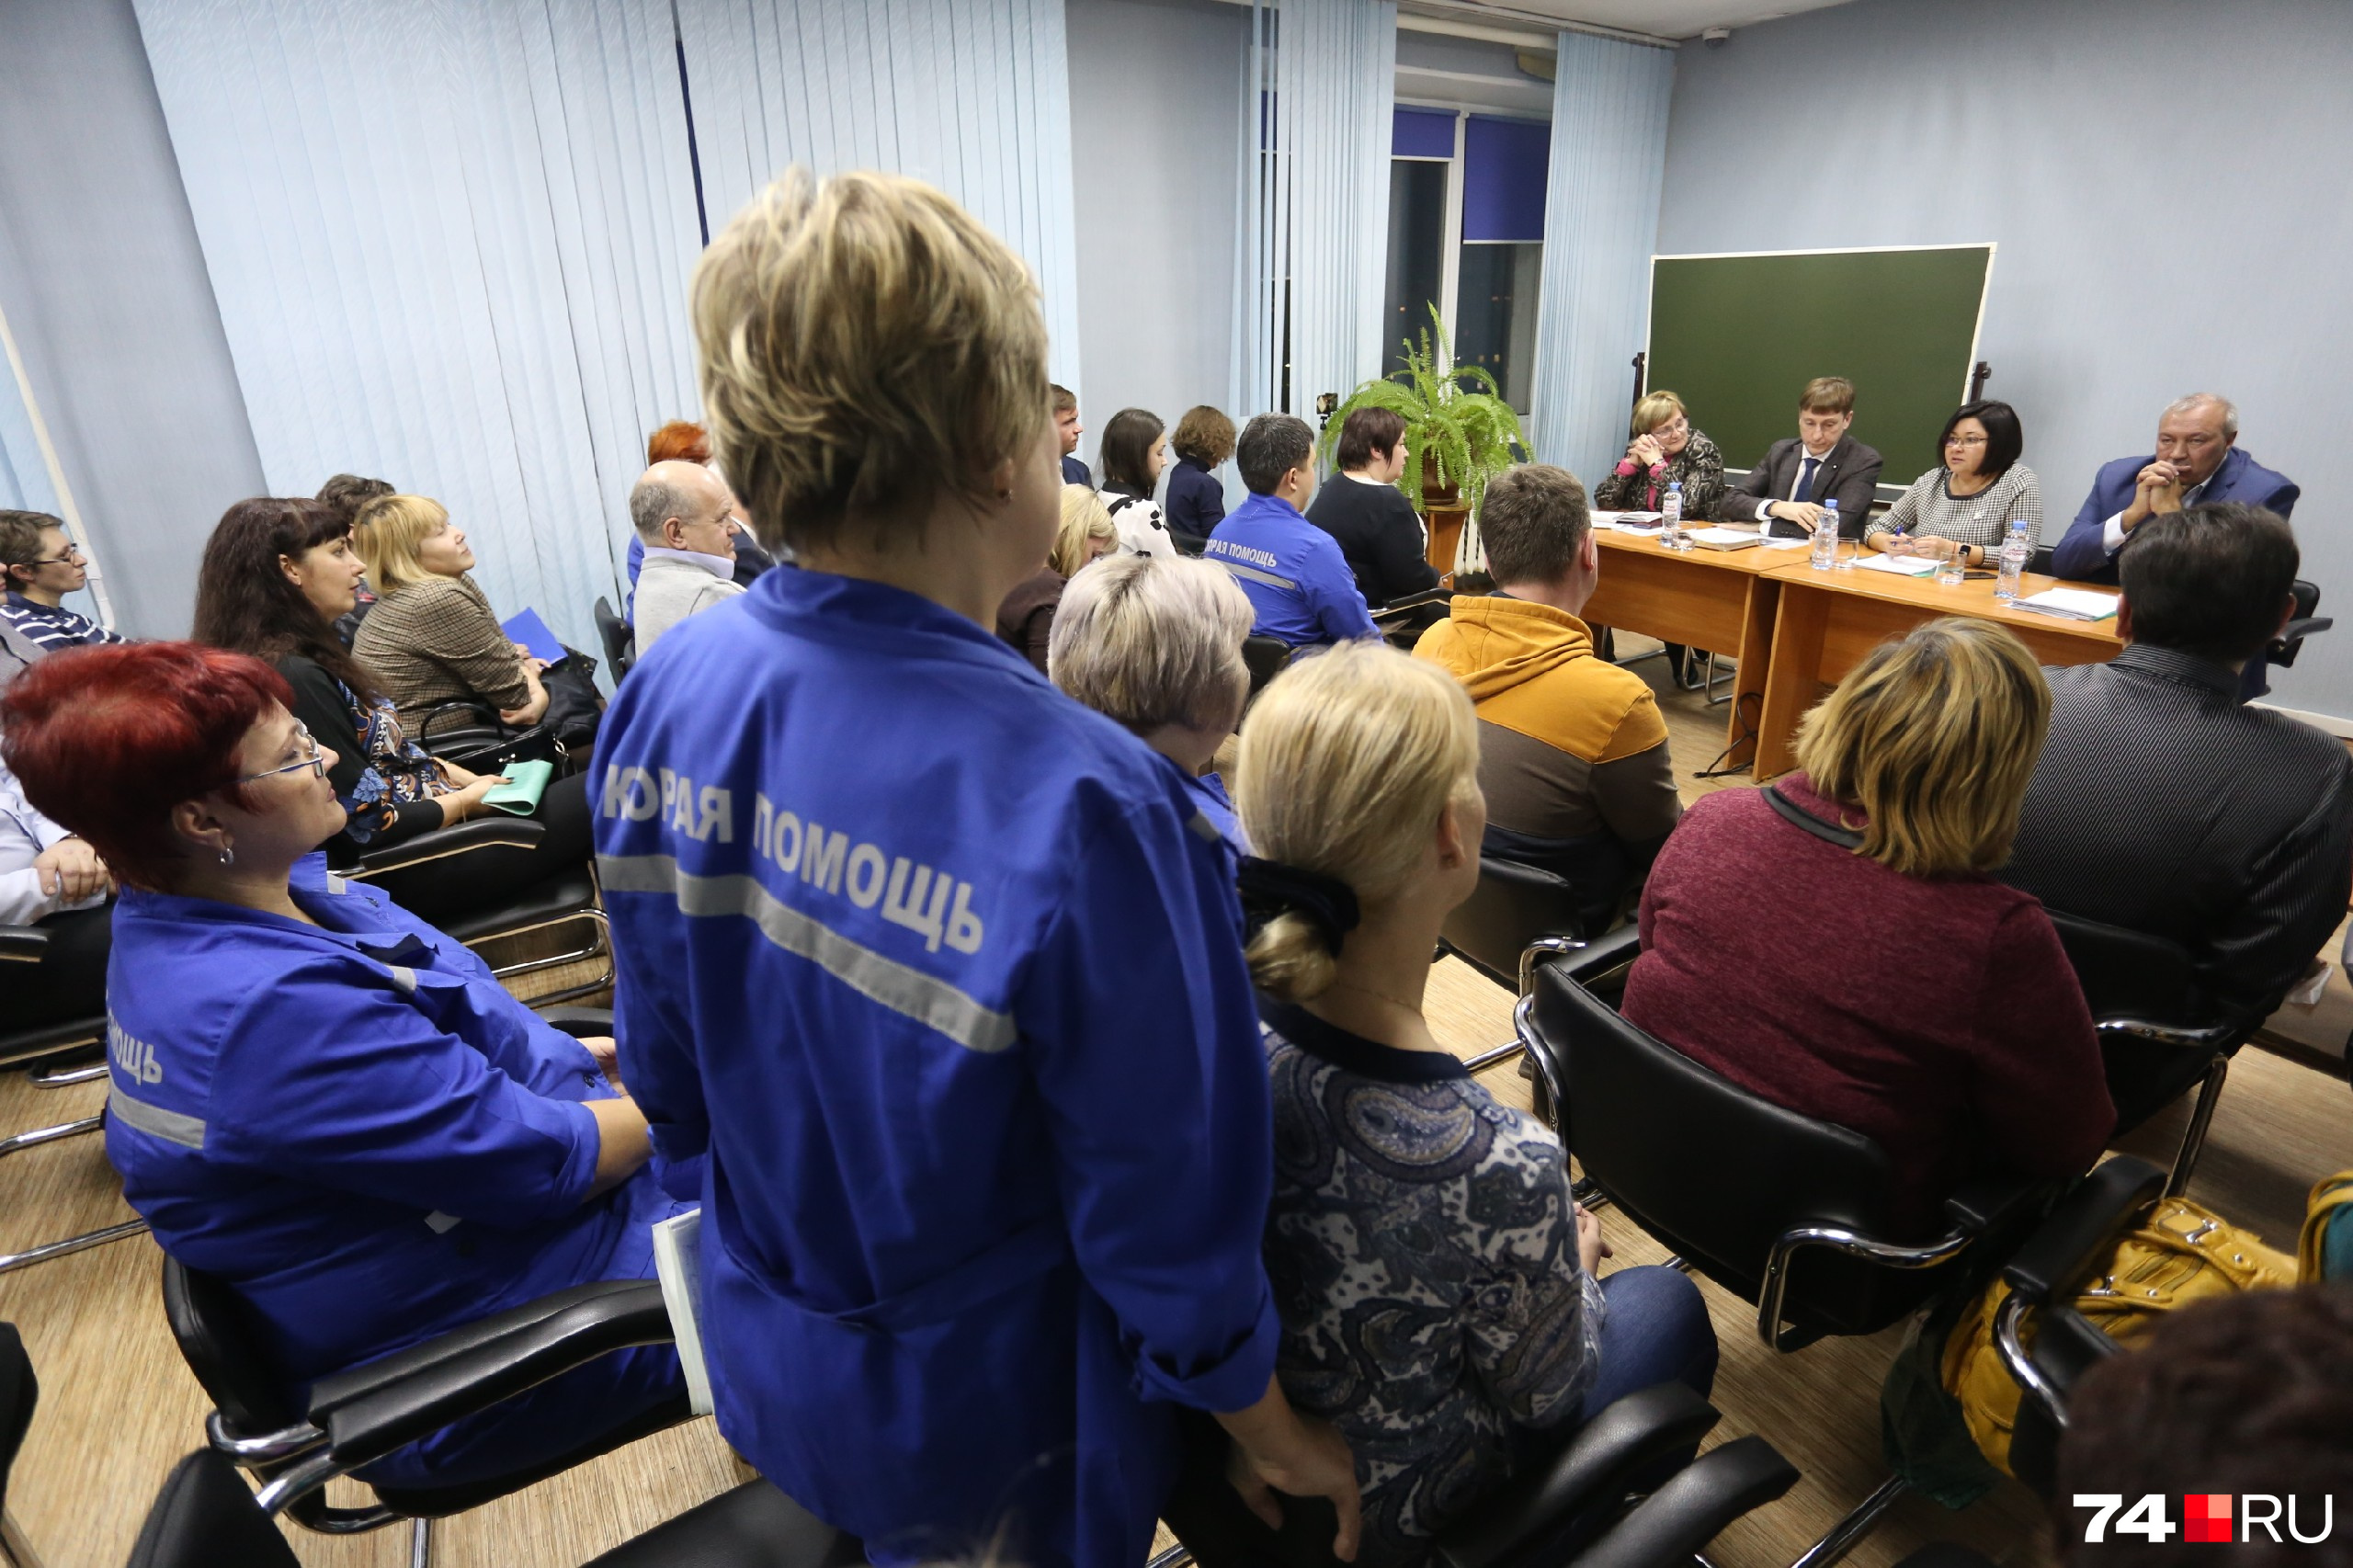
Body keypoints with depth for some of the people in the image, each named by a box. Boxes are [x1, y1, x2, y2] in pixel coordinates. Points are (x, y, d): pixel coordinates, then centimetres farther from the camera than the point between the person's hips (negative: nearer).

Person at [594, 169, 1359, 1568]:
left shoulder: (666, 697, -17)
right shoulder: (1083, 803, -37)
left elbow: (670, 1077, -3)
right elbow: (1170, 1230, -24)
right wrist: (1280, 1436, -4)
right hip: (997, 1420, -4)